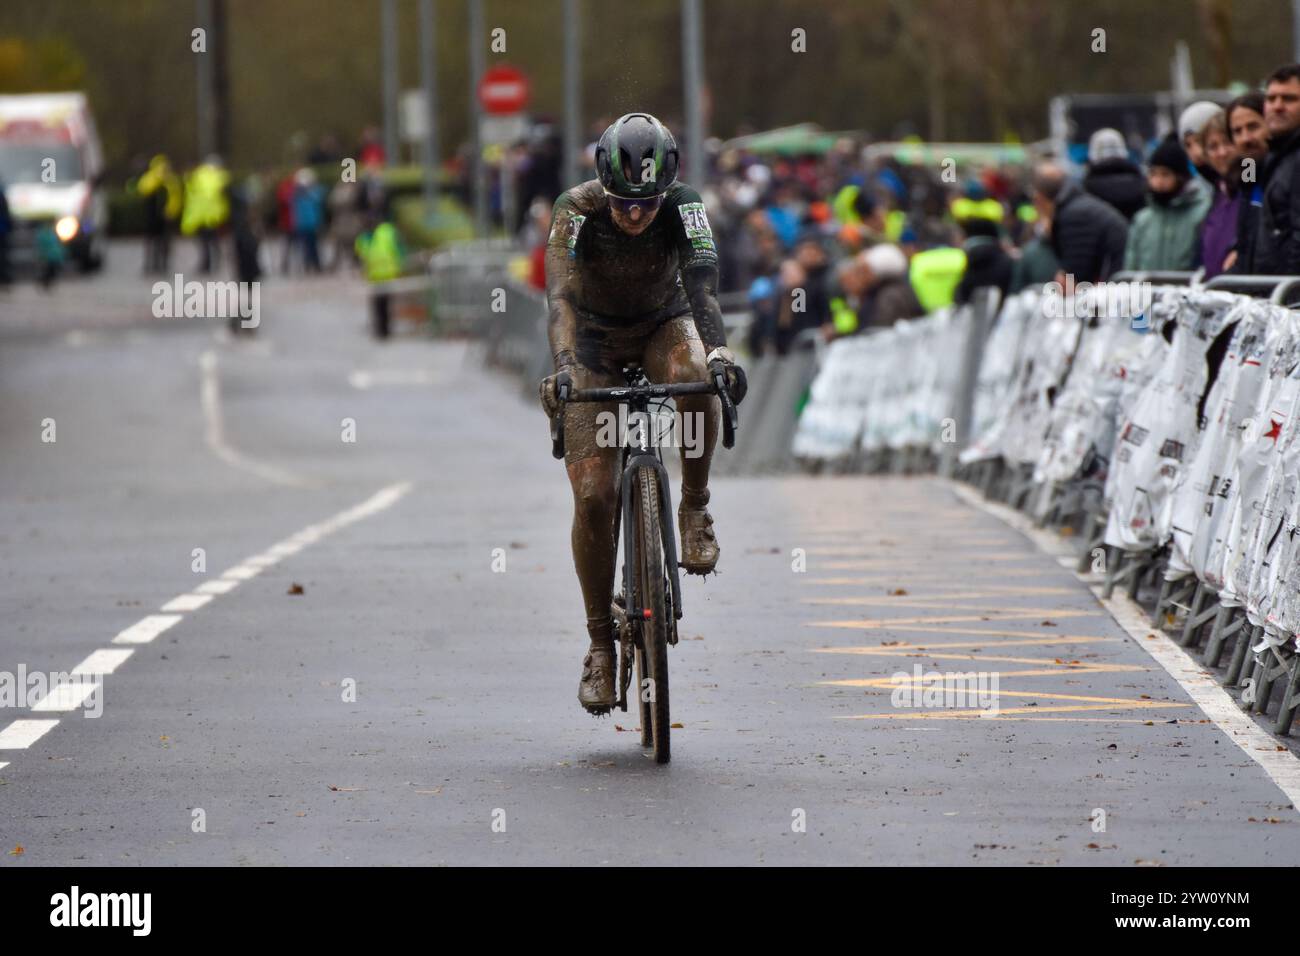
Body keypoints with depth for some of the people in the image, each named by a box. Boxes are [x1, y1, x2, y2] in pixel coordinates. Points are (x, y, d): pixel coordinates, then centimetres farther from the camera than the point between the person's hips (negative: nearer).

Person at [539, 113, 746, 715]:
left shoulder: (684, 206, -25)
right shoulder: (577, 210, -27)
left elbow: (702, 282, -37)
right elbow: (561, 294, -38)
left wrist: (718, 352, -55)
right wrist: (562, 367, -56)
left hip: (663, 326, 0)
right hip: (596, 343, 0)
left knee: (694, 378, -38)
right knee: (594, 496, -12)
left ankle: (695, 509, -17)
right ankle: (600, 643, 2)